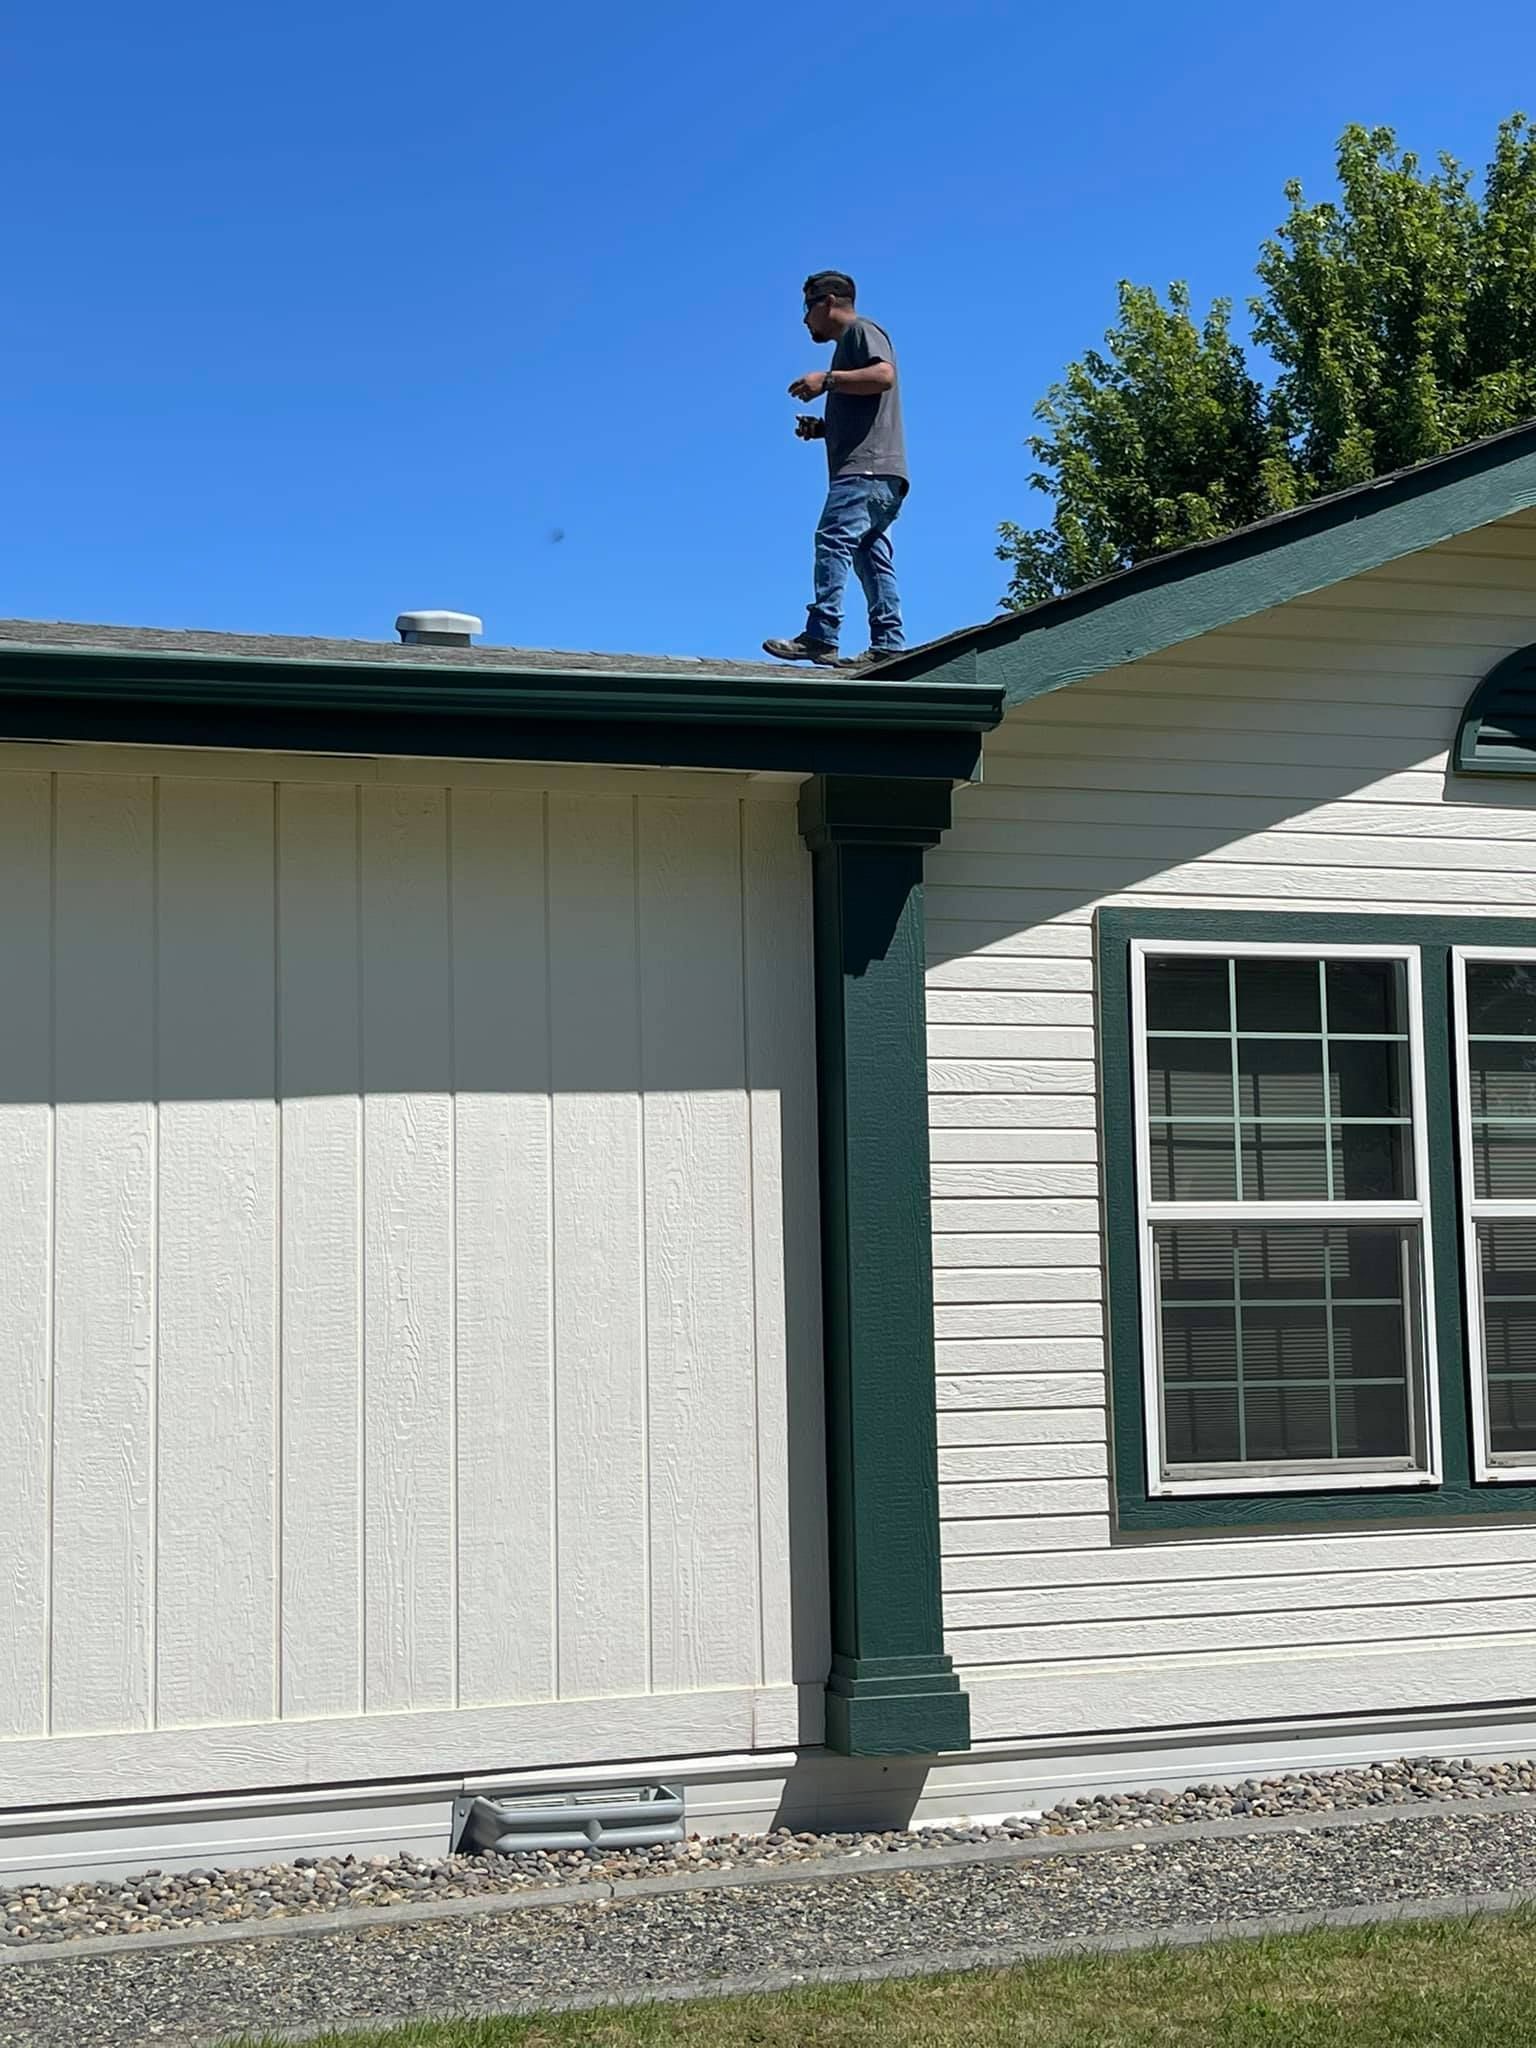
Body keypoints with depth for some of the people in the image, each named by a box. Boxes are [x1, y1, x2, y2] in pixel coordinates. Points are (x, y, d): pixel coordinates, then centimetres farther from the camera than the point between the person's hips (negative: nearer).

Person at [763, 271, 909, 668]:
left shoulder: (862, 330, 4)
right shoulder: (849, 343, 33)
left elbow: (884, 375, -16)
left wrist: (827, 380, -14)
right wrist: (821, 429, 20)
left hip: (868, 467, -11)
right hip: (870, 472, 11)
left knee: (833, 539, -21)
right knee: (871, 555, 3)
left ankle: (820, 637, -31)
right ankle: (887, 645, -5)